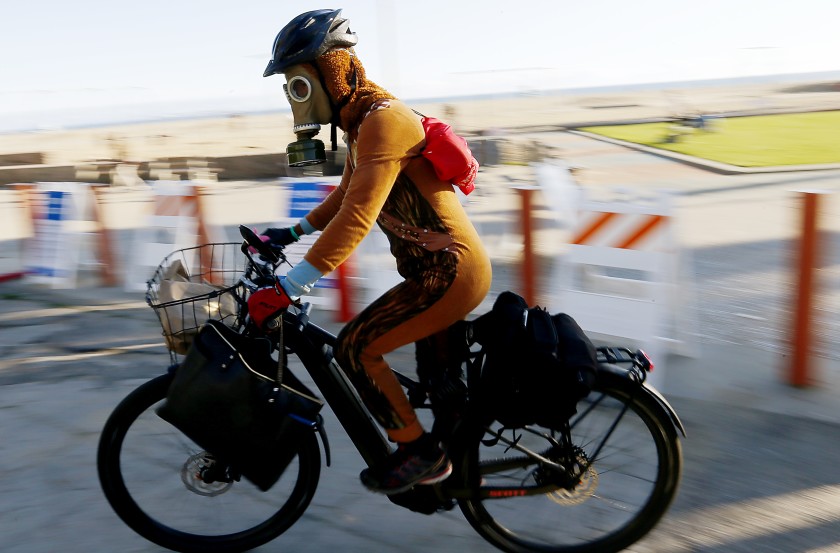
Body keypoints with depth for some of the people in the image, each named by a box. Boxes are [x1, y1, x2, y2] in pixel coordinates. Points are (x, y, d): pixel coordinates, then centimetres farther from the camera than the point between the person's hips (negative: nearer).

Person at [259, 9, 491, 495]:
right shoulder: (362, 122, 11)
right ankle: (454, 463, 40)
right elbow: (346, 194, 25)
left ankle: (419, 453, 7)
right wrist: (294, 232, 22)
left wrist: (287, 288, -33)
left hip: (450, 273, -10)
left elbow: (356, 217, -32)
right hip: (446, 267, 10)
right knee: (437, 381, 21)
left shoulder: (383, 121, -21)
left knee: (355, 348, -8)